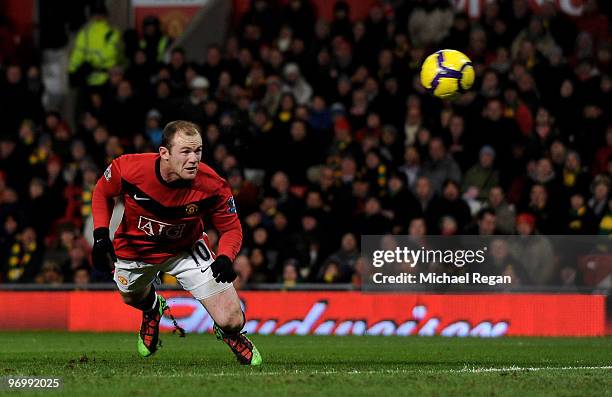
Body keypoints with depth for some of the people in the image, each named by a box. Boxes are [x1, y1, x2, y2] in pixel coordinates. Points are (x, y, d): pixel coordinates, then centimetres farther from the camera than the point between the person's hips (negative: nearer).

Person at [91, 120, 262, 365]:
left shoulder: (211, 186, -31)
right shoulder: (128, 168, -32)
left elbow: (231, 227, -16)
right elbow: (102, 191, -8)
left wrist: (225, 258, -35)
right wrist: (100, 235, -20)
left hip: (185, 249, -1)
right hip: (135, 248, 1)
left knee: (232, 321, -11)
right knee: (132, 297, 29)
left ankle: (229, 333, 29)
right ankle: (152, 307, 68)